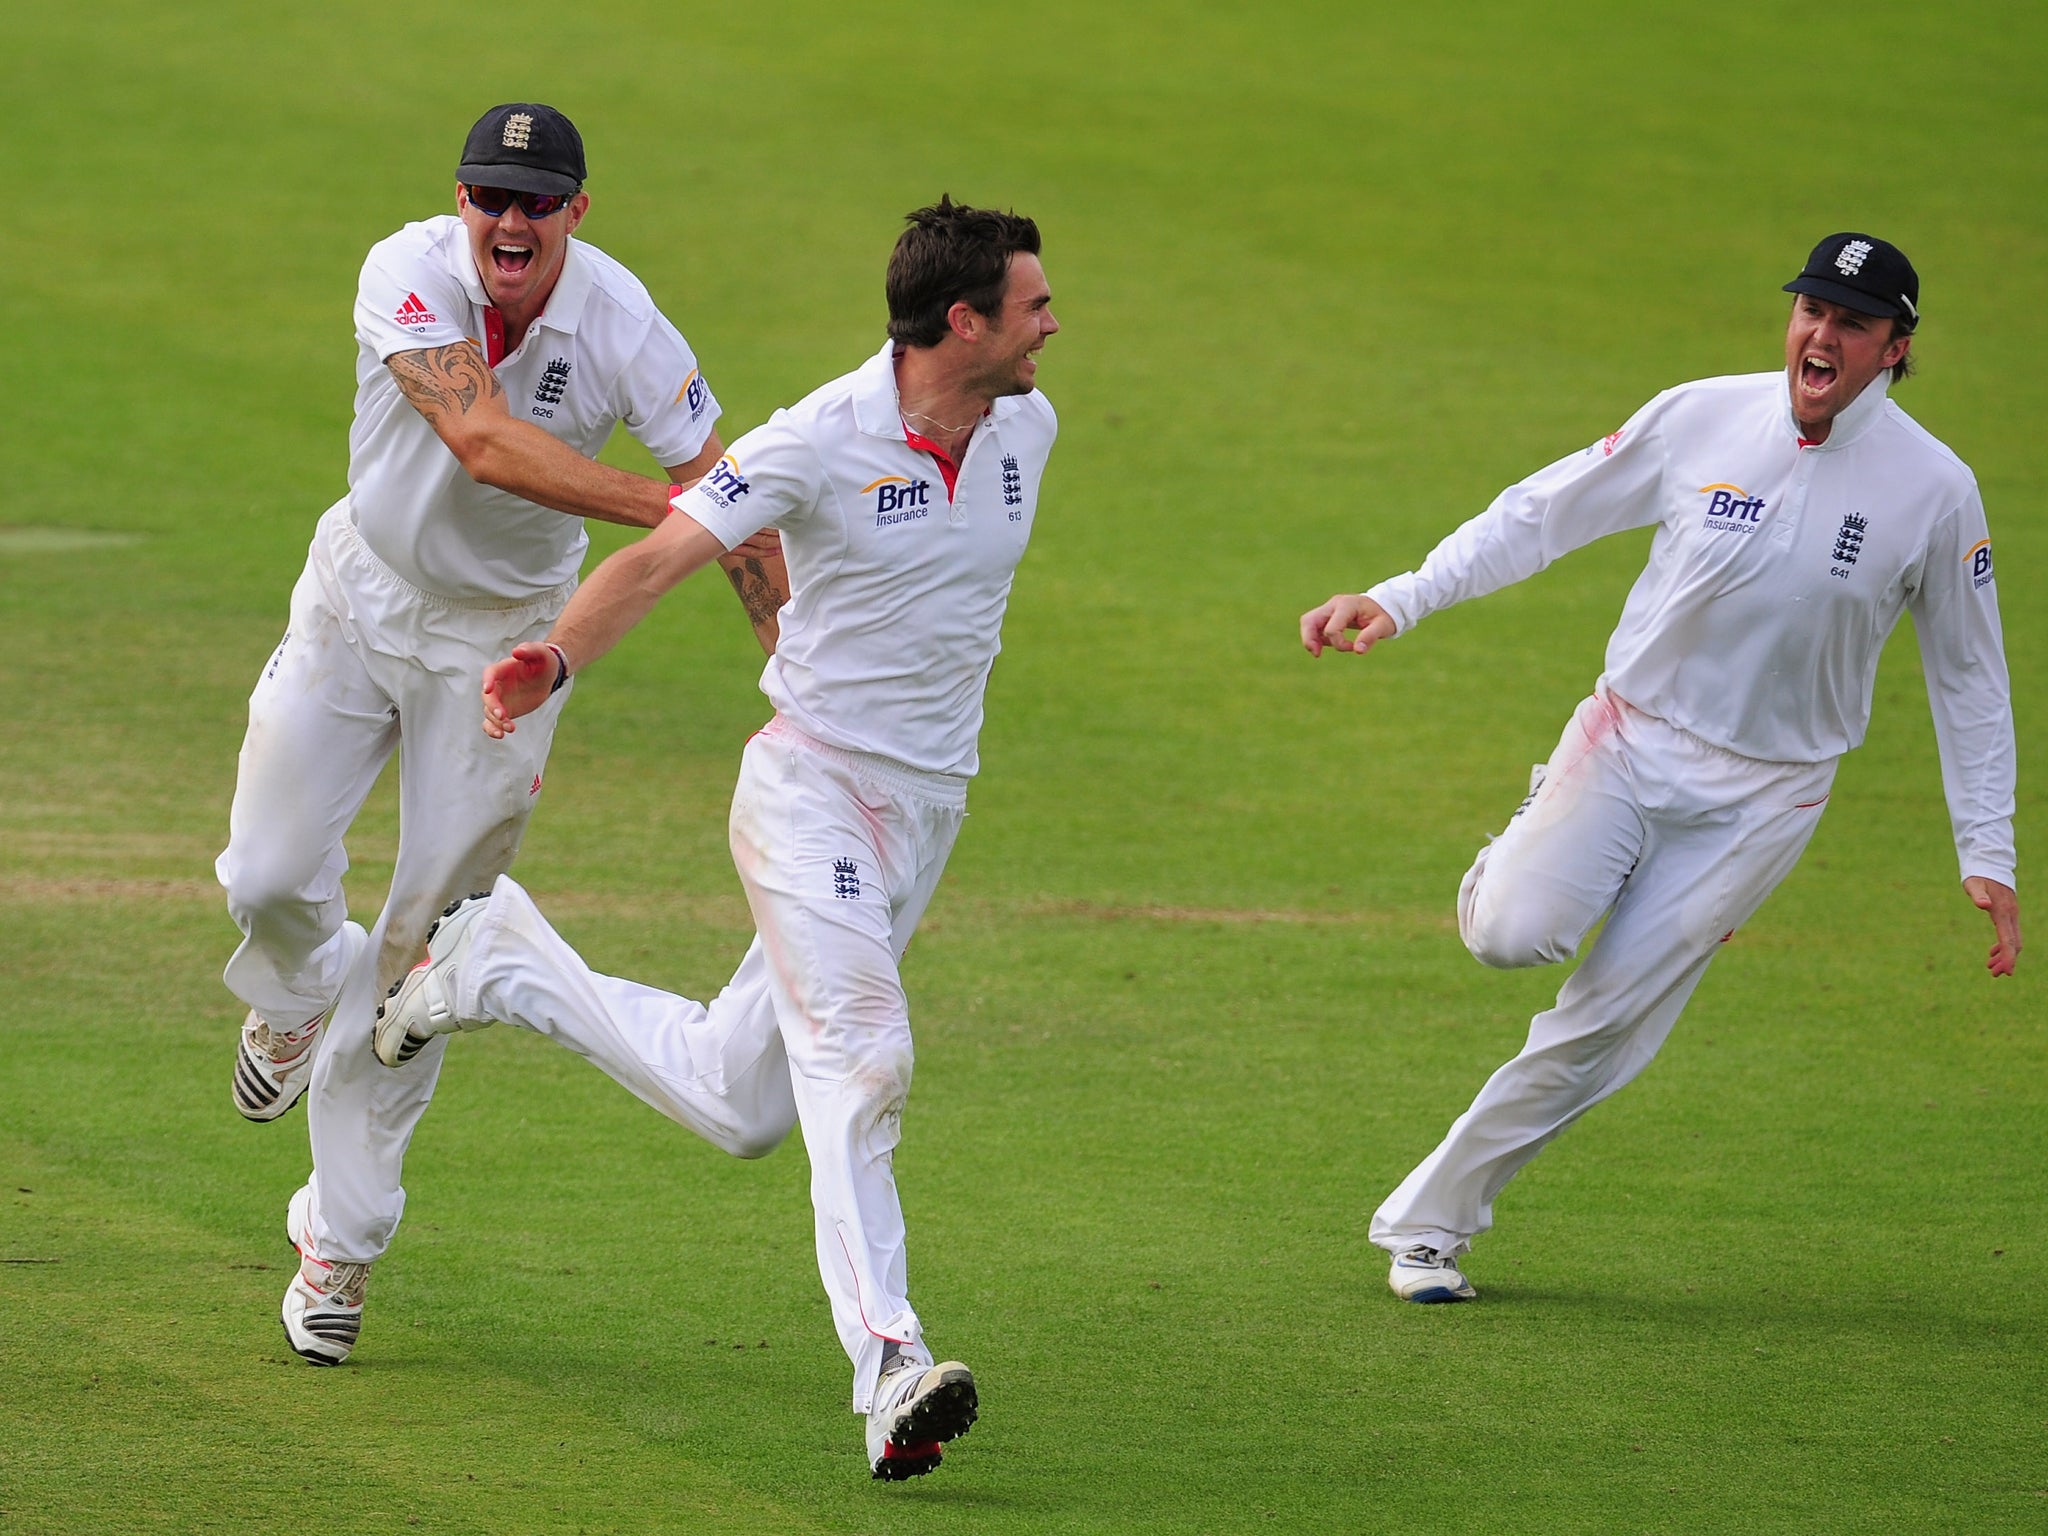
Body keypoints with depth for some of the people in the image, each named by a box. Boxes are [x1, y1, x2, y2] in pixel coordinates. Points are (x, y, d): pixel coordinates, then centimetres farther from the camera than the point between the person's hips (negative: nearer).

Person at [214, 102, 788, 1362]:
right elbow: (482, 442, -38)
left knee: (424, 948, 0)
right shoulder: (408, 277, -24)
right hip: (362, 597, 1)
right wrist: (660, 509, -47)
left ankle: (341, 1243, 11)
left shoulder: (622, 327, -22)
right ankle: (302, 998, 35)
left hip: (505, 639, 0)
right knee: (271, 877, -5)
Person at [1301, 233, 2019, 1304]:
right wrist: (1398, 601, -10)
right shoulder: (1701, 421, -6)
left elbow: (1968, 679, 3)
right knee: (1516, 934, -23)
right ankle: (1522, 864, 15)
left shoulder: (1934, 490, -7)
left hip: (1766, 793, 0)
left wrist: (1987, 855, 0)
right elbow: (1542, 514, 0)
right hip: (1632, 737, 0)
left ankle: (1428, 1218, 9)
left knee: (1603, 1026, -5)